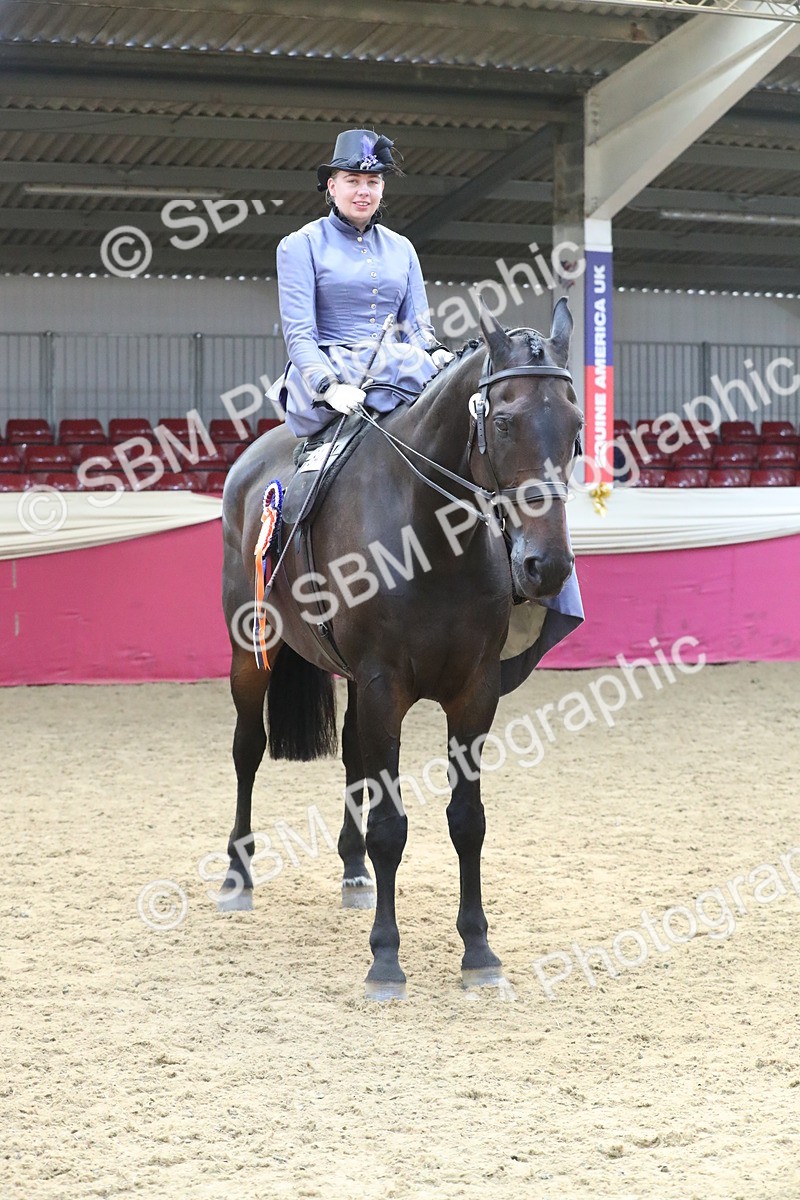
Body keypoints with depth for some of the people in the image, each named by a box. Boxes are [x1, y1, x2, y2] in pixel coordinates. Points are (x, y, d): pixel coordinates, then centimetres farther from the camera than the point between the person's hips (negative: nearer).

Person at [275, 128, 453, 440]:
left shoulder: (401, 248, 21)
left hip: (396, 374, 5)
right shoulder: (301, 245, 7)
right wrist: (329, 387, -21)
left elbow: (416, 326, 18)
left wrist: (436, 355, -8)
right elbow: (298, 333, -3)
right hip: (330, 371, -5)